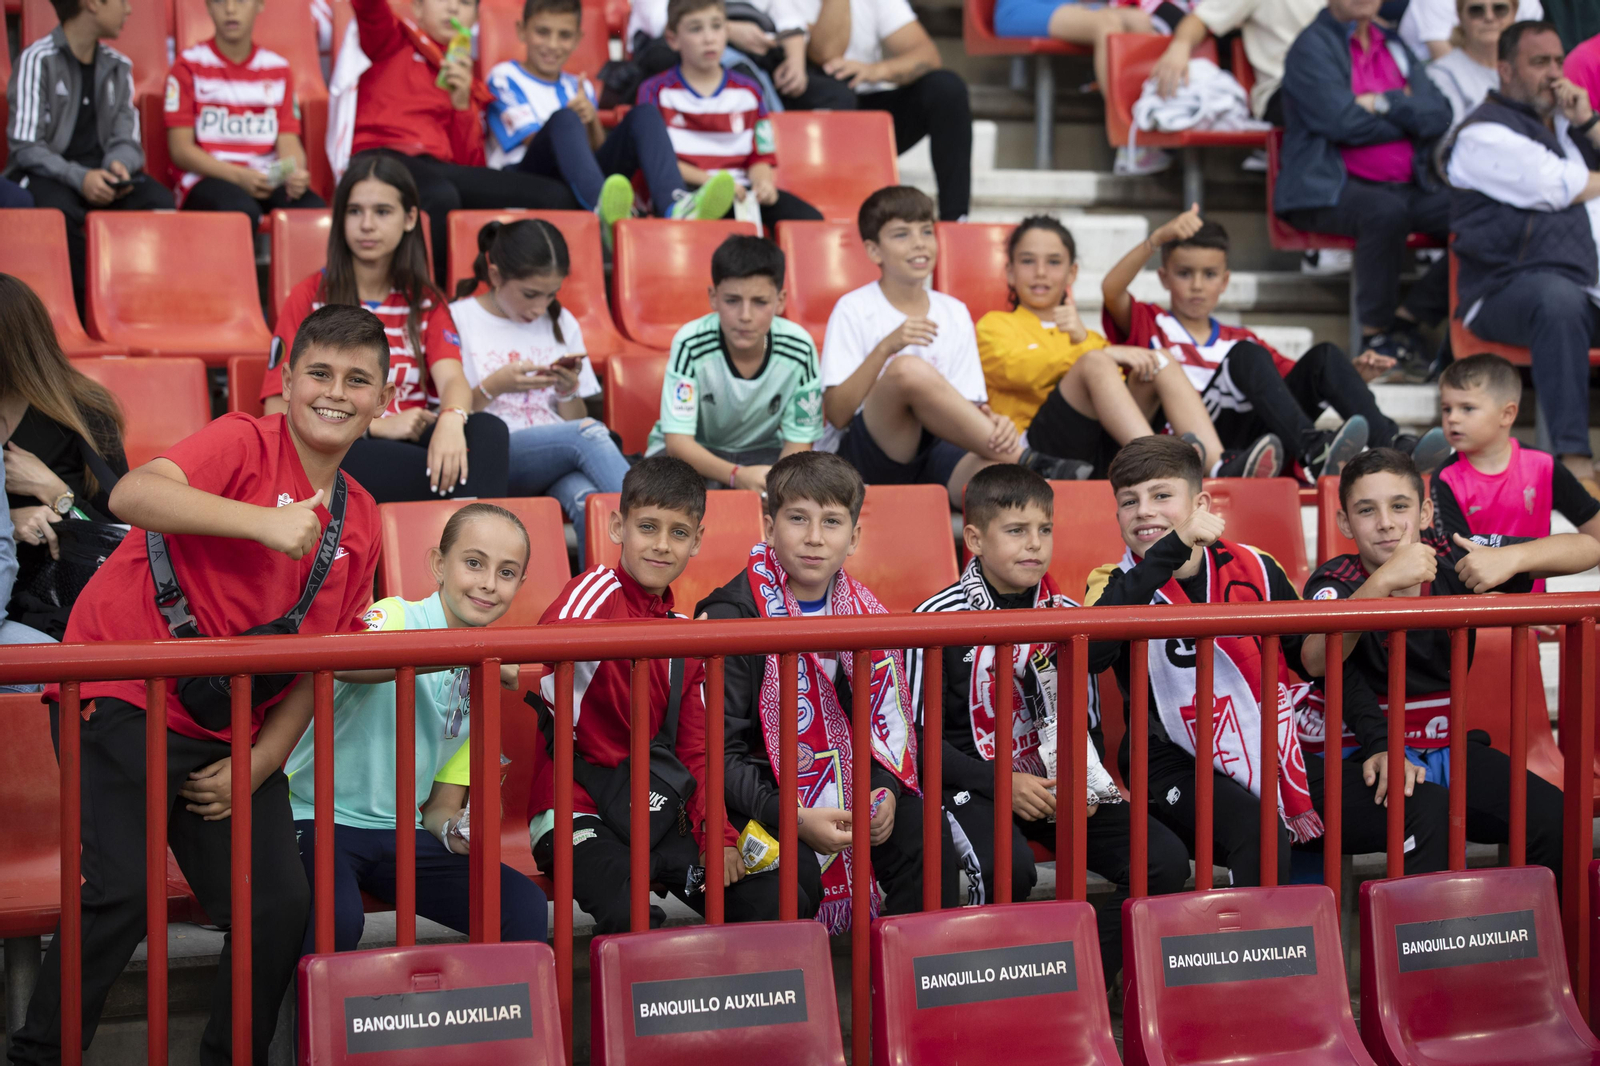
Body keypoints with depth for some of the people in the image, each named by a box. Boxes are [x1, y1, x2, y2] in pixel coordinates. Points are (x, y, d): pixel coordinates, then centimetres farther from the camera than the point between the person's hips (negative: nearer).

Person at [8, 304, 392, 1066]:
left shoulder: (360, 519, 10)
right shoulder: (245, 444, -9)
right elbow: (133, 495, -28)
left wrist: (258, 765, -1)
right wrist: (264, 522, -39)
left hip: (231, 735, 6)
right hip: (126, 699, -6)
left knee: (281, 904, -3)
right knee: (122, 890, -17)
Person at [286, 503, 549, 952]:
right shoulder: (396, 616, -11)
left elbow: (442, 803, 14)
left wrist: (456, 830, -10)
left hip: (401, 832, 6)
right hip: (318, 819, -6)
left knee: (525, 908, -15)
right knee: (335, 916, -35)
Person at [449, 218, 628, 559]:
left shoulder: (562, 323, 19)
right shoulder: (458, 321, 5)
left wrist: (568, 392, -1)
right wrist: (493, 387, -12)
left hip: (560, 455, 4)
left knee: (588, 497, -37)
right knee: (589, 433, -34)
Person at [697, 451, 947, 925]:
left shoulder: (863, 612, 4)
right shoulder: (733, 616, -14)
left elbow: (889, 719, 12)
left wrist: (884, 790, -9)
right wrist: (793, 818, -24)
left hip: (842, 788, 6)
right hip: (756, 795, -5)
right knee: (792, 869, -31)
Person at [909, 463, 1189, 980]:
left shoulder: (1067, 616, 9)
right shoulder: (938, 618, -5)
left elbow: (1090, 724, 17)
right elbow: (920, 735, -7)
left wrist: (1086, 785, -4)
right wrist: (1003, 784, -17)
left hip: (1061, 784, 5)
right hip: (973, 783, -5)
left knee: (1165, 860, -15)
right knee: (1007, 867, -36)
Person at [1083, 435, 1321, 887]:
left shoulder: (1254, 570, 4)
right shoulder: (1116, 586, -3)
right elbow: (1088, 653, -28)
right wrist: (1173, 547, -30)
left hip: (1263, 749, 4)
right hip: (1173, 762, -4)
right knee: (1259, 835, -29)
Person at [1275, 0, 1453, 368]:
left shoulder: (1394, 46, 20)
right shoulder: (1312, 46, 1)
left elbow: (1439, 115, 6)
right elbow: (1344, 123, -13)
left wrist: (1385, 103, -10)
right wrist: (1410, 116, 2)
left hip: (1408, 187, 6)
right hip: (1330, 190, -6)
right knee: (1386, 210, -38)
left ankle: (1411, 316, -7)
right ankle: (1378, 331, -19)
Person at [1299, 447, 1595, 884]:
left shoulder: (1452, 557, -2)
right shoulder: (1336, 581, -9)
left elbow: (1587, 548, -2)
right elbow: (1316, 662, -32)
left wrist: (1512, 558, -21)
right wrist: (1384, 580, -39)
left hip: (1451, 748, 4)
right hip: (1368, 755, -4)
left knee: (1553, 814, -19)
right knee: (1425, 813, -35)